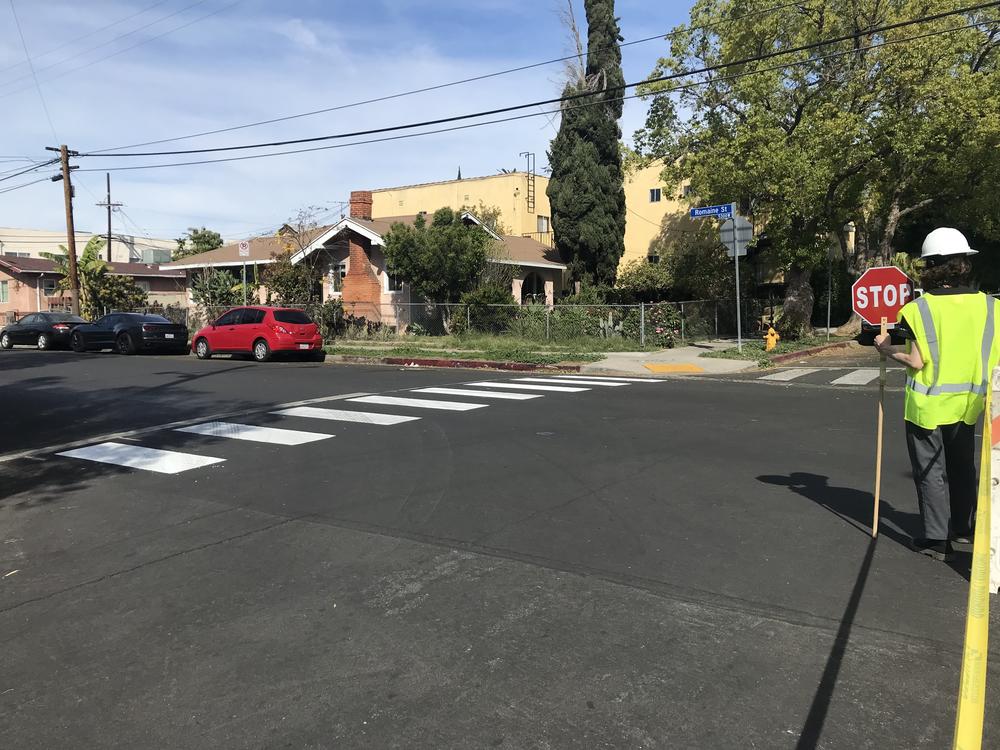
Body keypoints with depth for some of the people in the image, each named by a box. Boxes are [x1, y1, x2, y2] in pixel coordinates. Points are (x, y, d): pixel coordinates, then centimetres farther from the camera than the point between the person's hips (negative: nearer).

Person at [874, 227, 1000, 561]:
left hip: (928, 405, -4)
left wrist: (887, 349, -1)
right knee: (963, 468, 22)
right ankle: (964, 528, 37)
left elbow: (917, 362, -16)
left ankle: (937, 539, 11)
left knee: (931, 472, 7)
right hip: (967, 404, 4)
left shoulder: (919, 308, -15)